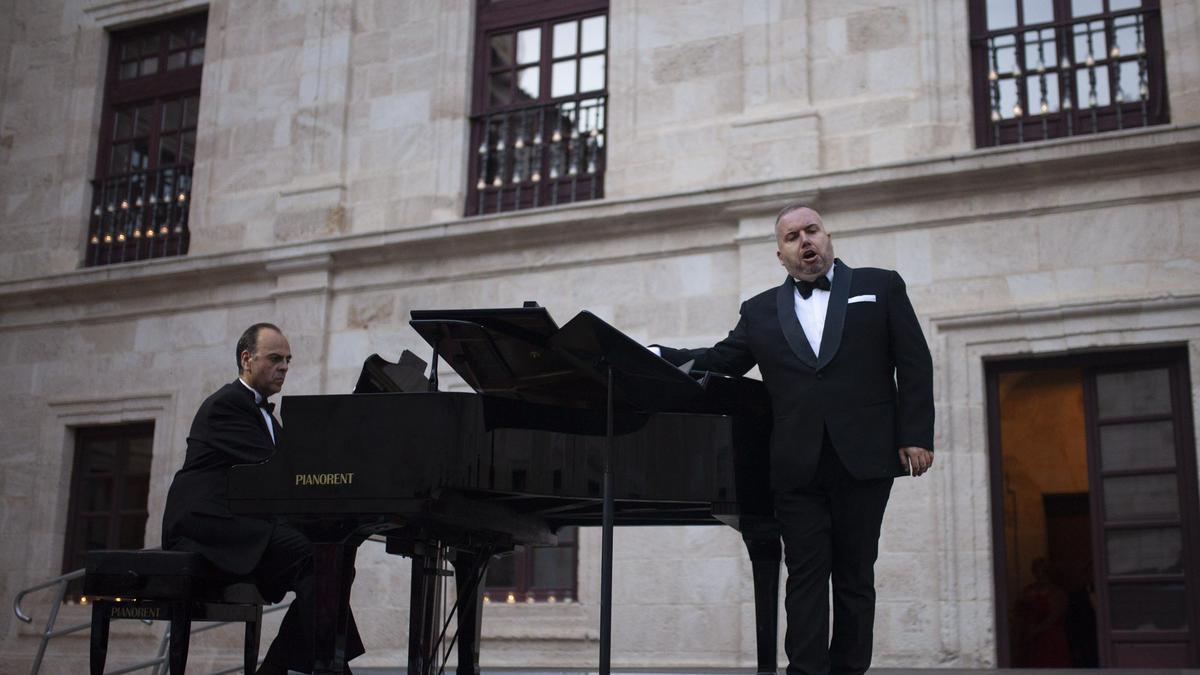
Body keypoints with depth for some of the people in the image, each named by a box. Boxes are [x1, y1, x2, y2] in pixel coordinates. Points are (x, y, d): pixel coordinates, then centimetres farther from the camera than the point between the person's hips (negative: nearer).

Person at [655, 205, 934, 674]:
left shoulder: (880, 287, 9)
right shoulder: (760, 311, 15)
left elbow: (914, 364, 4)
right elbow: (719, 362, 10)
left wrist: (916, 436, -5)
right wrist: (655, 356, -4)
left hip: (863, 459, -1)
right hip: (797, 466, 1)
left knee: (855, 576, 6)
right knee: (806, 577, -1)